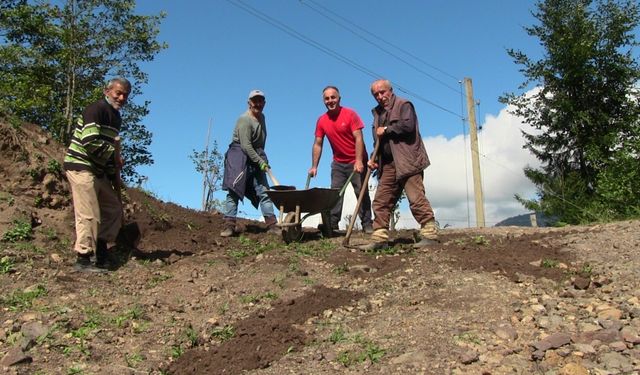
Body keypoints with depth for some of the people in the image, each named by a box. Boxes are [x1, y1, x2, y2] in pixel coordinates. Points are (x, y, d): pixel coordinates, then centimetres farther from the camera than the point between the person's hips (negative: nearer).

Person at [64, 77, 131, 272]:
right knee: (89, 215, -10)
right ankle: (83, 259, -2)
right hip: (81, 167, -10)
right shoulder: (97, 109, -13)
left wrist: (115, 175, 17)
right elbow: (91, 142, -25)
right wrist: (114, 157, -12)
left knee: (113, 208, 12)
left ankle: (101, 251, 21)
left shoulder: (116, 117, 17)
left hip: (98, 171, 10)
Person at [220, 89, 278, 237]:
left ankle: (271, 225, 1)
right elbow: (245, 146, -20)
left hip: (256, 157, 8)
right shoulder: (244, 119, -13)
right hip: (239, 156, -7)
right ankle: (229, 226, -5)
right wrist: (261, 162, -19)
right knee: (234, 190, -8)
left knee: (263, 191, 1)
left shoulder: (261, 117, 14)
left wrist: (263, 160, 19)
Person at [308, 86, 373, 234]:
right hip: (338, 162, 4)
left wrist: (359, 161, -28)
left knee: (361, 192, -2)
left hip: (356, 162, -4)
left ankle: (367, 225, 3)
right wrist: (314, 166, -1)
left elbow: (358, 138, -18)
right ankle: (332, 225, 1)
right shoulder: (321, 120, -1)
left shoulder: (350, 114, -13)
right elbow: (317, 144, 3)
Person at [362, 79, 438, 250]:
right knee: (381, 201, 3)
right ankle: (380, 238, 6)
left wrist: (386, 130, -6)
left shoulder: (403, 105, 2)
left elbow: (408, 125, -17)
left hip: (407, 161, -7)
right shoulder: (377, 112, 23)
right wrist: (374, 159, 12)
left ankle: (429, 234, -6)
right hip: (387, 164, 7)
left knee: (416, 198, -12)